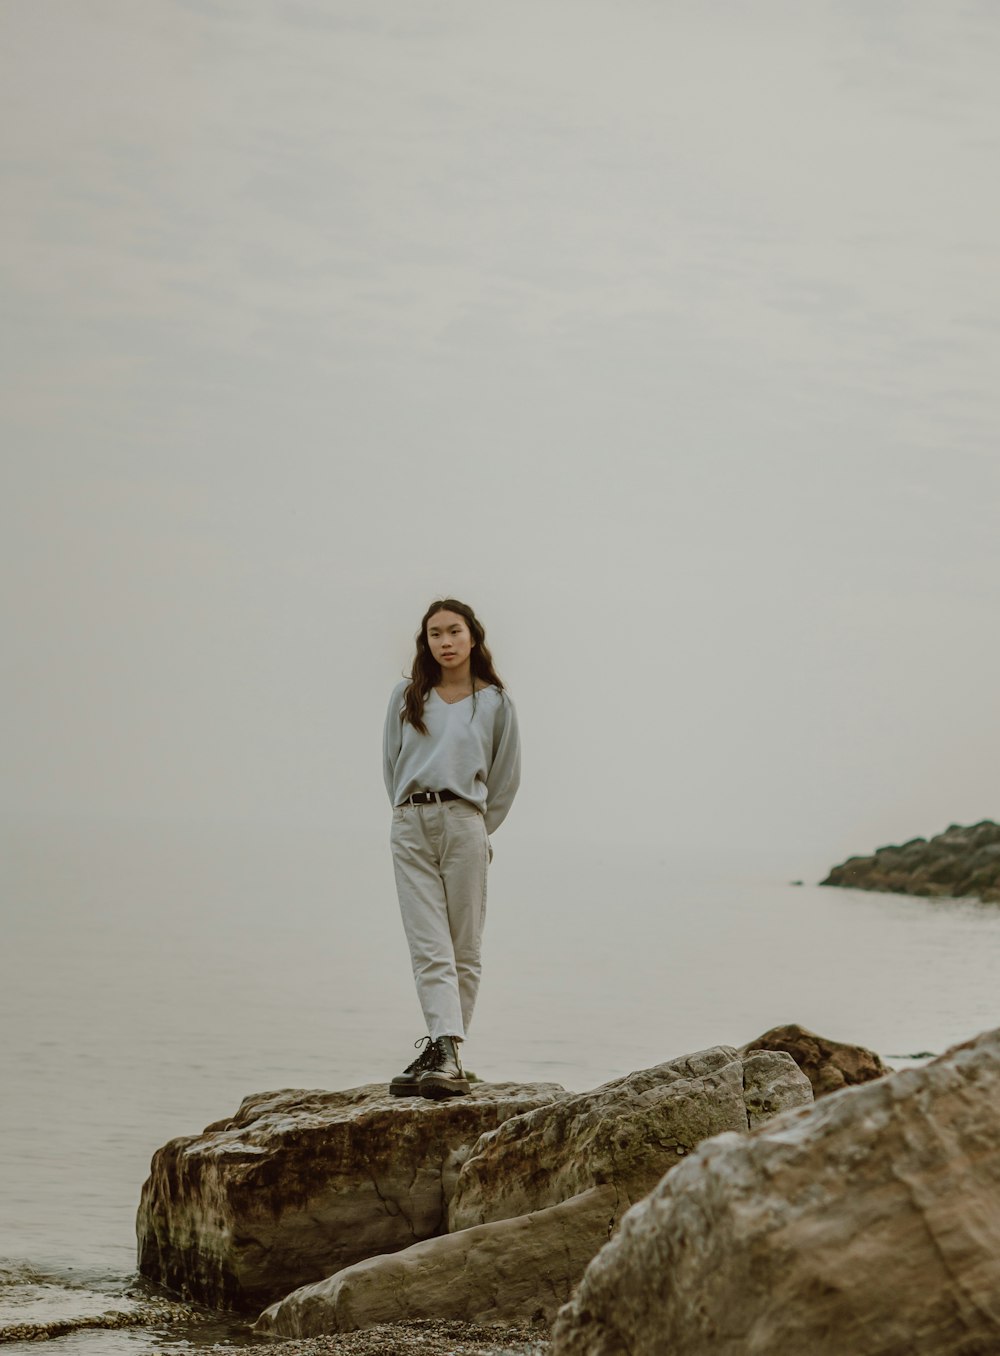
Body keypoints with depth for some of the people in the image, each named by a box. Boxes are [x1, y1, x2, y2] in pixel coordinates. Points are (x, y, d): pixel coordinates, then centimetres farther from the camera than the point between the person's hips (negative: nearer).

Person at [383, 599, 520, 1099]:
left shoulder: (495, 703, 6)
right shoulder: (406, 697, 11)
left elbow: (506, 776, 12)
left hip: (464, 822, -1)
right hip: (410, 827, 1)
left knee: (463, 949, -1)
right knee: (429, 947, -9)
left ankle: (441, 1052, 2)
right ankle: (445, 1054, -18)